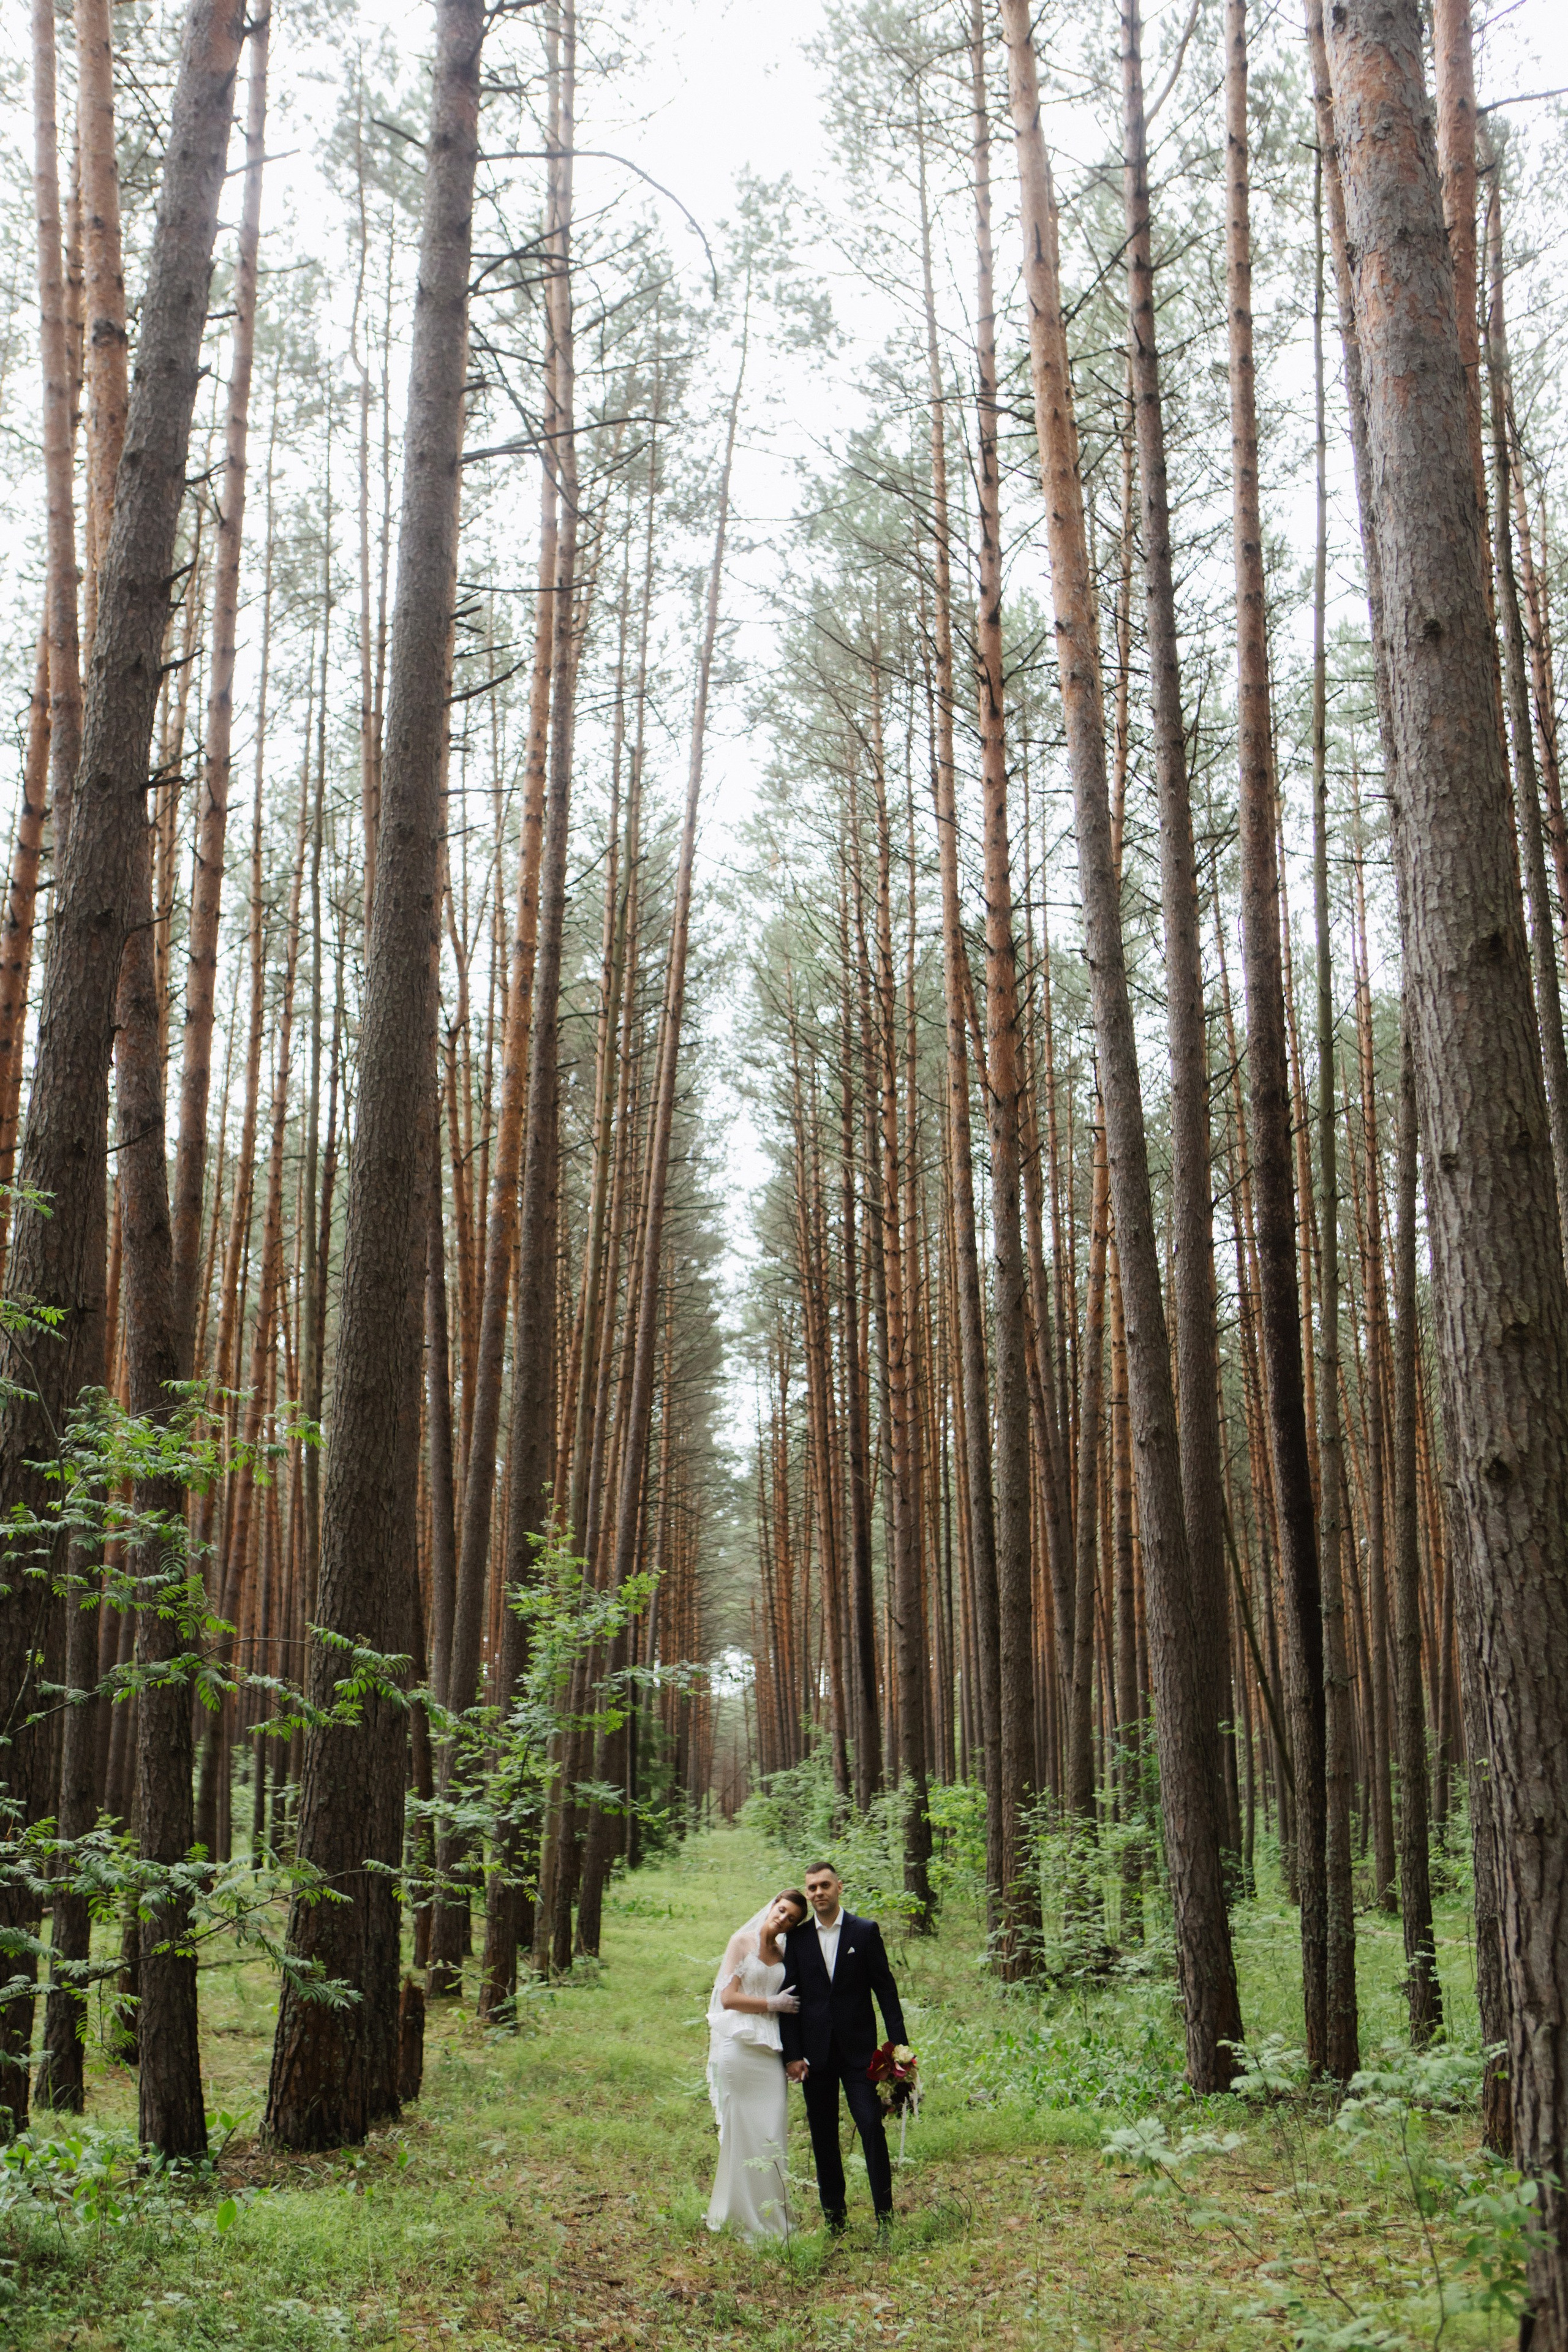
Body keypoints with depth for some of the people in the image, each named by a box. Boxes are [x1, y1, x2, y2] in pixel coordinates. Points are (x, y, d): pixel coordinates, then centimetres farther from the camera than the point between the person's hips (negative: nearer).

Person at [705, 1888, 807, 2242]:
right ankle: (743, 2216, 6)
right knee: (744, 2132, -3)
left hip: (770, 2050, 5)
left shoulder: (782, 1956, 16)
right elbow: (728, 1998, -8)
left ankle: (770, 2218, 9)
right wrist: (772, 2004, -5)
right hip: (740, 2047, -5)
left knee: (772, 2134, 1)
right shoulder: (742, 1942, -1)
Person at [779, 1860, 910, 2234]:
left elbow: (885, 1988, 1)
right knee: (823, 2137, 6)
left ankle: (885, 2216, 0)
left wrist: (898, 2044, -4)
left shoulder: (865, 1931, 0)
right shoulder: (797, 1938, 4)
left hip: (859, 2050, -2)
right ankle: (834, 2219, 15)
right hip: (815, 2053, 2)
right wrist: (793, 2054, -2)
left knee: (872, 2128, -8)